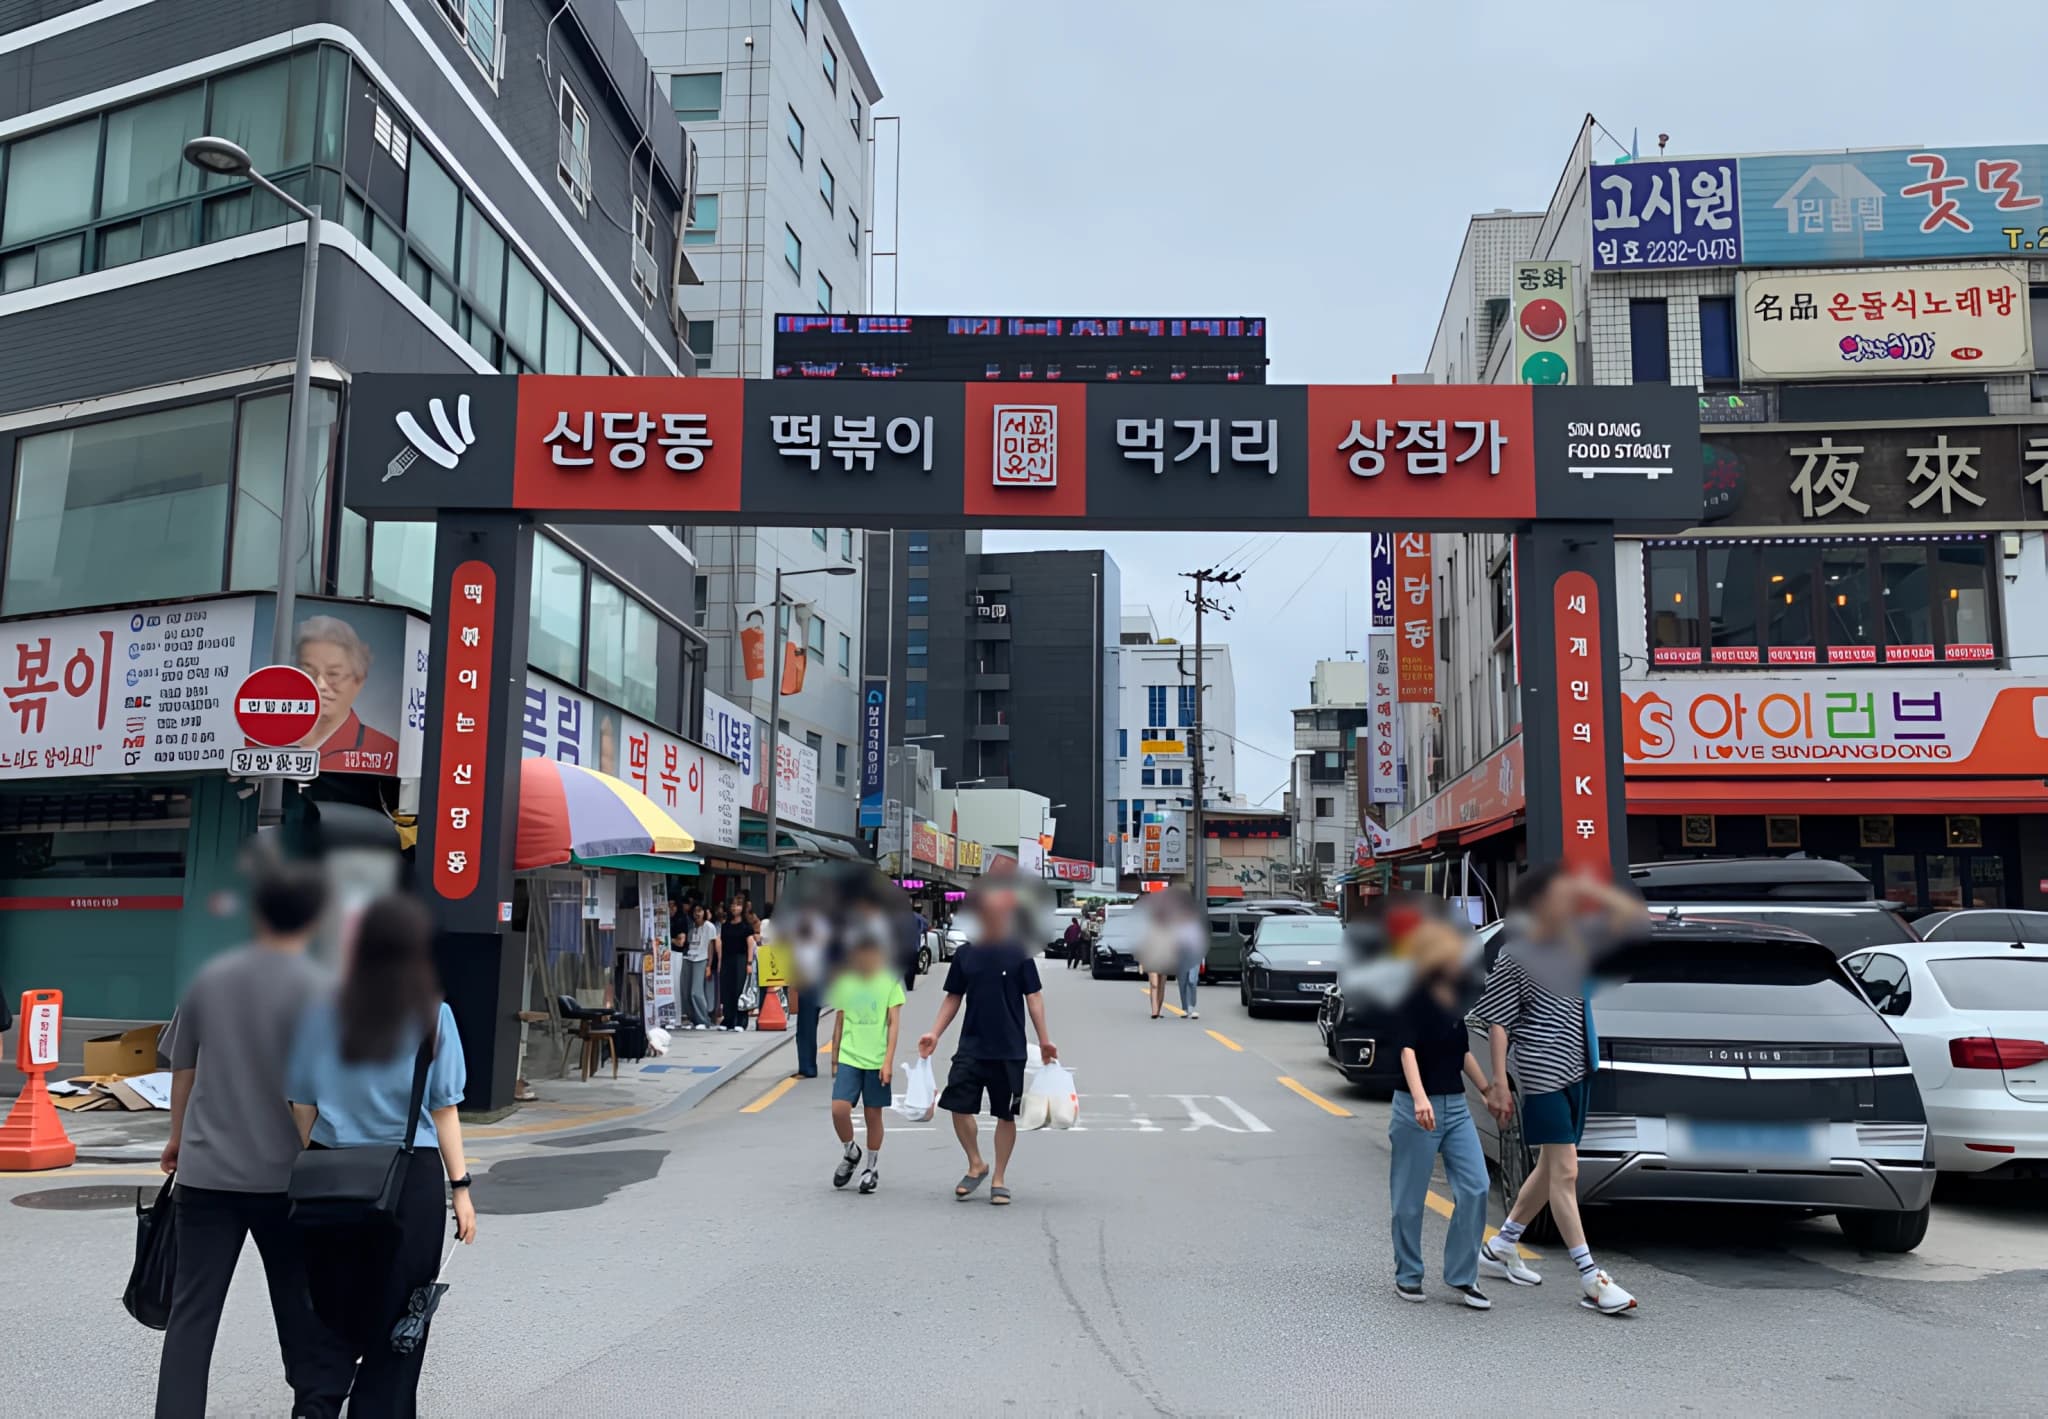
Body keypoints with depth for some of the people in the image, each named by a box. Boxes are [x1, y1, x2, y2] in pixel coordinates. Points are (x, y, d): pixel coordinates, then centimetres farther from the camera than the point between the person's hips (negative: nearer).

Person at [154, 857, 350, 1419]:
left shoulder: (212, 977, 2)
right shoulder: (317, 989, -13)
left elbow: (183, 1065, 13)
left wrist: (179, 1136, 27)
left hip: (206, 1171, 3)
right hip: (282, 1176, -3)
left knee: (192, 1310, 8)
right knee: (301, 1299, 12)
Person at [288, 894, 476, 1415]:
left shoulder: (324, 1012, 1)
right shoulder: (432, 1015, -5)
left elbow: (303, 1105, 2)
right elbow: (443, 1109, -5)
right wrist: (460, 1186, 0)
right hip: (410, 1177, -2)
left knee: (333, 1311, 17)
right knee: (394, 1318, 8)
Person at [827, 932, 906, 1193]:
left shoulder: (889, 983, -2)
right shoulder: (845, 984, 5)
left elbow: (893, 1024, -5)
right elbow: (839, 1024, 12)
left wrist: (888, 1061, -11)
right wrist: (834, 1061, 14)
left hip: (877, 1061, -2)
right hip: (848, 1059, 2)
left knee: (873, 1114, 5)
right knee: (839, 1108, -12)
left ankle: (873, 1168, 22)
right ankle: (850, 1153, 14)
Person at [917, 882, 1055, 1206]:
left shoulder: (1019, 953, -5)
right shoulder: (966, 955, 3)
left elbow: (1033, 997, -2)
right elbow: (953, 998, 11)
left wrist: (1044, 1040, -6)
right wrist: (934, 1033, 3)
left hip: (1009, 1050, -2)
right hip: (971, 1047, 2)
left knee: (1006, 1115, 5)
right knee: (959, 1106, -4)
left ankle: (999, 1179, 20)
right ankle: (976, 1166, 19)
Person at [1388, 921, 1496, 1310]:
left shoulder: (1452, 997, 10)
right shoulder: (1412, 997, -12)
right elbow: (1407, 1050, -26)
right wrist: (1419, 1098, -40)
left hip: (1456, 1107, 7)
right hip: (1418, 1108, -7)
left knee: (1474, 1189, -3)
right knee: (1410, 1198, 4)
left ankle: (1462, 1275, 8)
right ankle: (1407, 1276, 20)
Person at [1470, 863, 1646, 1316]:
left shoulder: (1577, 941, 9)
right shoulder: (1516, 954, -9)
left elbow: (1632, 914, 12)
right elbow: (1496, 1020, -8)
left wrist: (1590, 889, -3)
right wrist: (1498, 1083, -13)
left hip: (1577, 1067, 8)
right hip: (1542, 1070, -8)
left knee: (1551, 1167, 14)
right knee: (1564, 1171, -7)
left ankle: (1499, 1247, 29)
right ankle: (1591, 1280, -4)